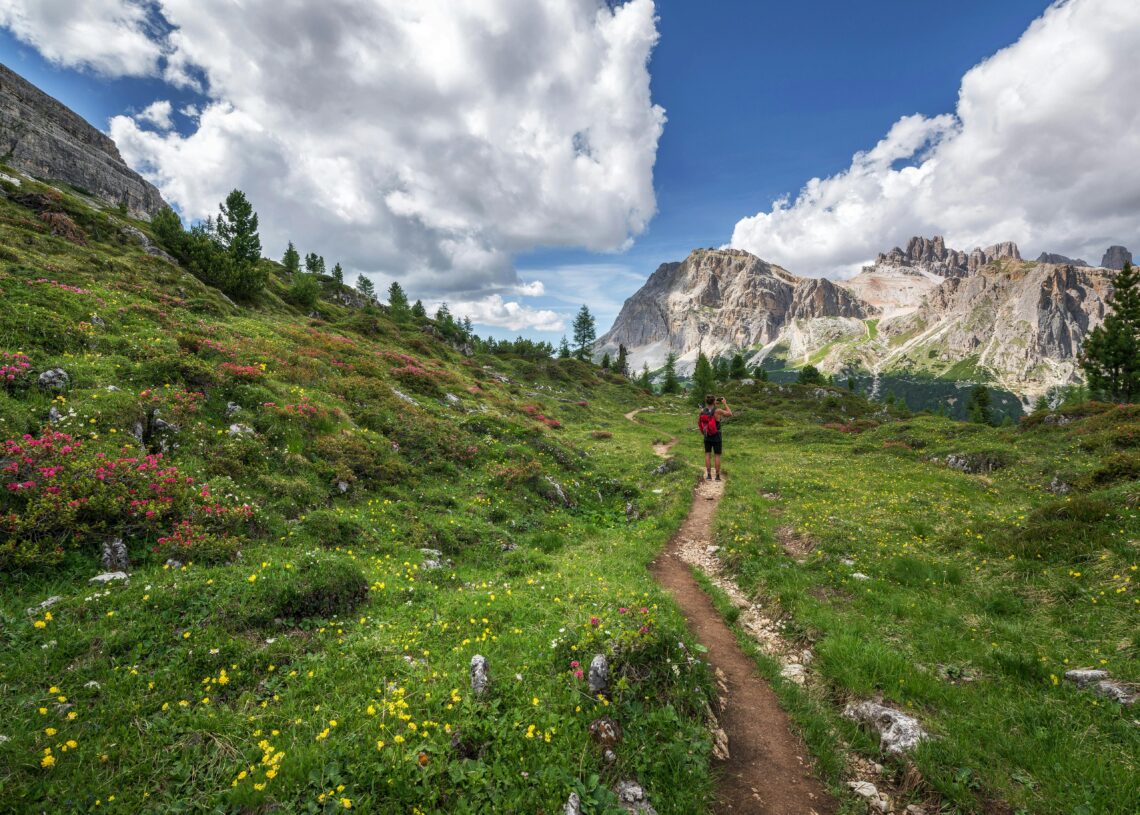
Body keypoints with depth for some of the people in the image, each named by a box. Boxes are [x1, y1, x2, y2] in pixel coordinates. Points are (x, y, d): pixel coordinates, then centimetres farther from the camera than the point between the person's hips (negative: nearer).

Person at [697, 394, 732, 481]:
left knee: (708, 455, 10)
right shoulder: (718, 411, -20)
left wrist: (702, 432, 18)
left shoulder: (702, 410, -9)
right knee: (717, 456, 7)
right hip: (717, 436, -3)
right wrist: (725, 403, 4)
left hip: (707, 436, 3)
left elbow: (698, 422, 4)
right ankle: (717, 476, 8)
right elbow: (730, 414, -4)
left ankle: (709, 475, 6)